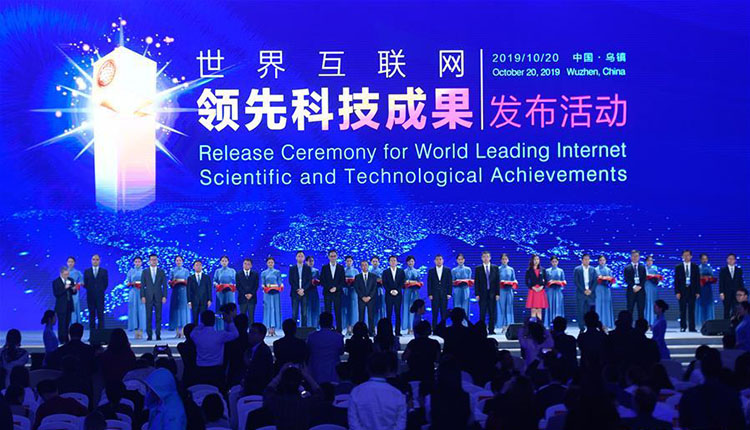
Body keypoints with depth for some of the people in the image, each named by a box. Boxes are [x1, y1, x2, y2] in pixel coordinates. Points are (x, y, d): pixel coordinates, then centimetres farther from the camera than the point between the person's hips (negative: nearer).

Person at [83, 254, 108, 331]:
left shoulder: (104, 271, 6)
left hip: (100, 296, -1)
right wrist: (90, 290, 1)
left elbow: (106, 284, 6)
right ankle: (92, 332, 6)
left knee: (100, 315, -3)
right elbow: (85, 284, 8)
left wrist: (101, 291, 2)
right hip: (90, 296, 1)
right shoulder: (87, 271, 8)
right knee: (92, 315, 3)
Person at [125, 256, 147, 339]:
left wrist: (143, 284, -11)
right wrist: (131, 283, -11)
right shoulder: (130, 271, 10)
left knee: (142, 310, -7)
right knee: (134, 310, -3)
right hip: (133, 293, 1)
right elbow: (126, 282, 8)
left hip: (142, 293, -1)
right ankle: (136, 331, -2)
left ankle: (141, 331, -6)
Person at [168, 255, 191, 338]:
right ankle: (177, 331, -1)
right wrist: (173, 281, -12)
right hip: (175, 291, 1)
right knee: (176, 309, -3)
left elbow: (189, 282, 7)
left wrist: (183, 280, -10)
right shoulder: (172, 271, 11)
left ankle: (183, 332, -6)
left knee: (183, 309, -5)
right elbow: (170, 283, 7)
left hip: (184, 291, -1)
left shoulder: (186, 271, 9)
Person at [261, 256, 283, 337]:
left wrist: (281, 286, -12)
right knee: (268, 309, -5)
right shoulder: (263, 273, 9)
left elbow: (280, 282, 7)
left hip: (276, 293, 0)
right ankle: (269, 329, -5)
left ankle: (274, 328, -1)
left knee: (276, 309, -3)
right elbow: (262, 284, 6)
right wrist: (264, 287, -13)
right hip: (267, 293, 0)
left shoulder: (277, 272, 9)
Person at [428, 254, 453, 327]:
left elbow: (450, 283, 3)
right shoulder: (431, 271, 6)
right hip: (434, 295, 0)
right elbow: (429, 283, 4)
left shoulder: (447, 270, 6)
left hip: (444, 294, 0)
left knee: (444, 313, 0)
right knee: (435, 313, -1)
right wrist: (429, 294, -4)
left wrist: (449, 293, -4)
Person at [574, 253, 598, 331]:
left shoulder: (593, 270, 11)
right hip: (581, 294, -2)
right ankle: (581, 329, 1)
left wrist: (590, 290, -8)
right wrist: (584, 291, -11)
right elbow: (576, 282, -3)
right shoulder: (577, 269, 3)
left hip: (590, 294, 2)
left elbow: (595, 281, 7)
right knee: (581, 312, -2)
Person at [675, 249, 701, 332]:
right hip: (682, 291, 0)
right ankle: (683, 327, 9)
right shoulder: (678, 267, 6)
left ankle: (692, 327, -2)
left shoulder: (695, 267, 8)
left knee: (691, 310, -3)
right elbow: (676, 281, 3)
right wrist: (677, 292, -6)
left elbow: (698, 280, 6)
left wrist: (698, 292, -1)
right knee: (682, 310, 2)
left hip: (692, 290, 0)